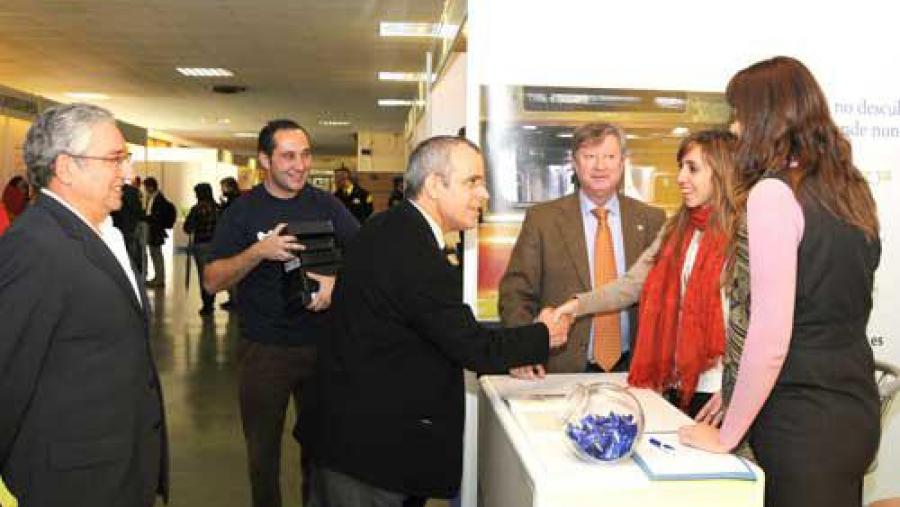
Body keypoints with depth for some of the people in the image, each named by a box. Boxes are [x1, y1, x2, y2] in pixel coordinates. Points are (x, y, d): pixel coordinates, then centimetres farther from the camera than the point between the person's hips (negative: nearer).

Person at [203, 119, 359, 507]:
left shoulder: (327, 205, 1)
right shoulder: (243, 210, -5)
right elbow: (212, 281, -10)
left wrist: (338, 279, -23)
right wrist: (258, 251, -25)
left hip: (323, 344, 2)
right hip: (263, 348, -1)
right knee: (263, 450, 15)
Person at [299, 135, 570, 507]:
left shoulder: (387, 227, 3)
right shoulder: (416, 255, -28)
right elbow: (474, 347, -20)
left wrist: (504, 354, 5)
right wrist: (544, 336, -5)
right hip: (368, 444, -10)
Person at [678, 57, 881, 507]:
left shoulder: (773, 194, -17)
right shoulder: (852, 189, 8)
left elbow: (769, 341, -22)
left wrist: (726, 435, -9)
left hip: (803, 423, -8)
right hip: (857, 410, 8)